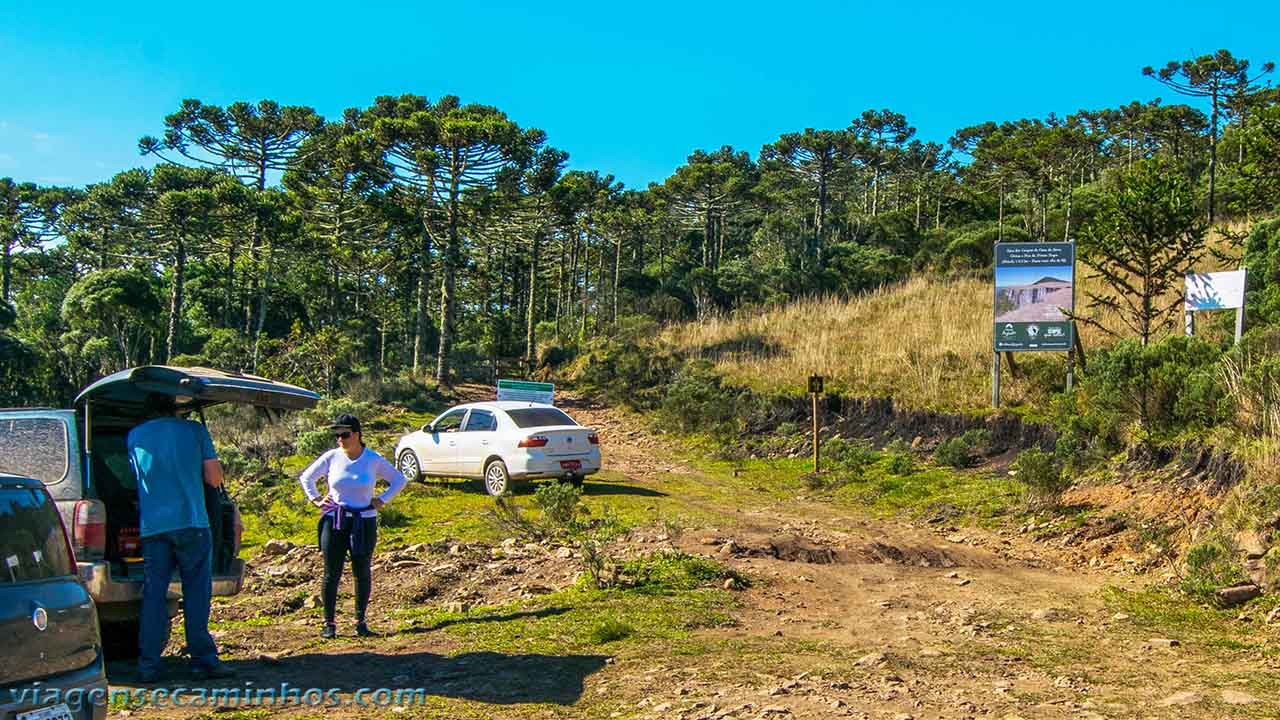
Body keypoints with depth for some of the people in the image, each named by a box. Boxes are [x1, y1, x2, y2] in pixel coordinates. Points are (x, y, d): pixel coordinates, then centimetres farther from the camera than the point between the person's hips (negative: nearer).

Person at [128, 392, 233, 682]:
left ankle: (148, 664, 7)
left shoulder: (134, 436, 10)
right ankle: (203, 659, 5)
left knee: (153, 595, 7)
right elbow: (214, 478, 0)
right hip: (191, 522, -3)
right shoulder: (194, 430, 2)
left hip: (151, 526, 3)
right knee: (197, 594, 3)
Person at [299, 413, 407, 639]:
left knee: (362, 574, 5)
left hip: (364, 523, 0)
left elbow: (400, 480, 8)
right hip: (334, 521, 0)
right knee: (332, 574, 2)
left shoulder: (374, 460, -3)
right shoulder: (331, 457, -1)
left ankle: (360, 622, 16)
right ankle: (329, 623, 12)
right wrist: (316, 500, 5)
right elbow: (306, 477, 14)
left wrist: (382, 500, 0)